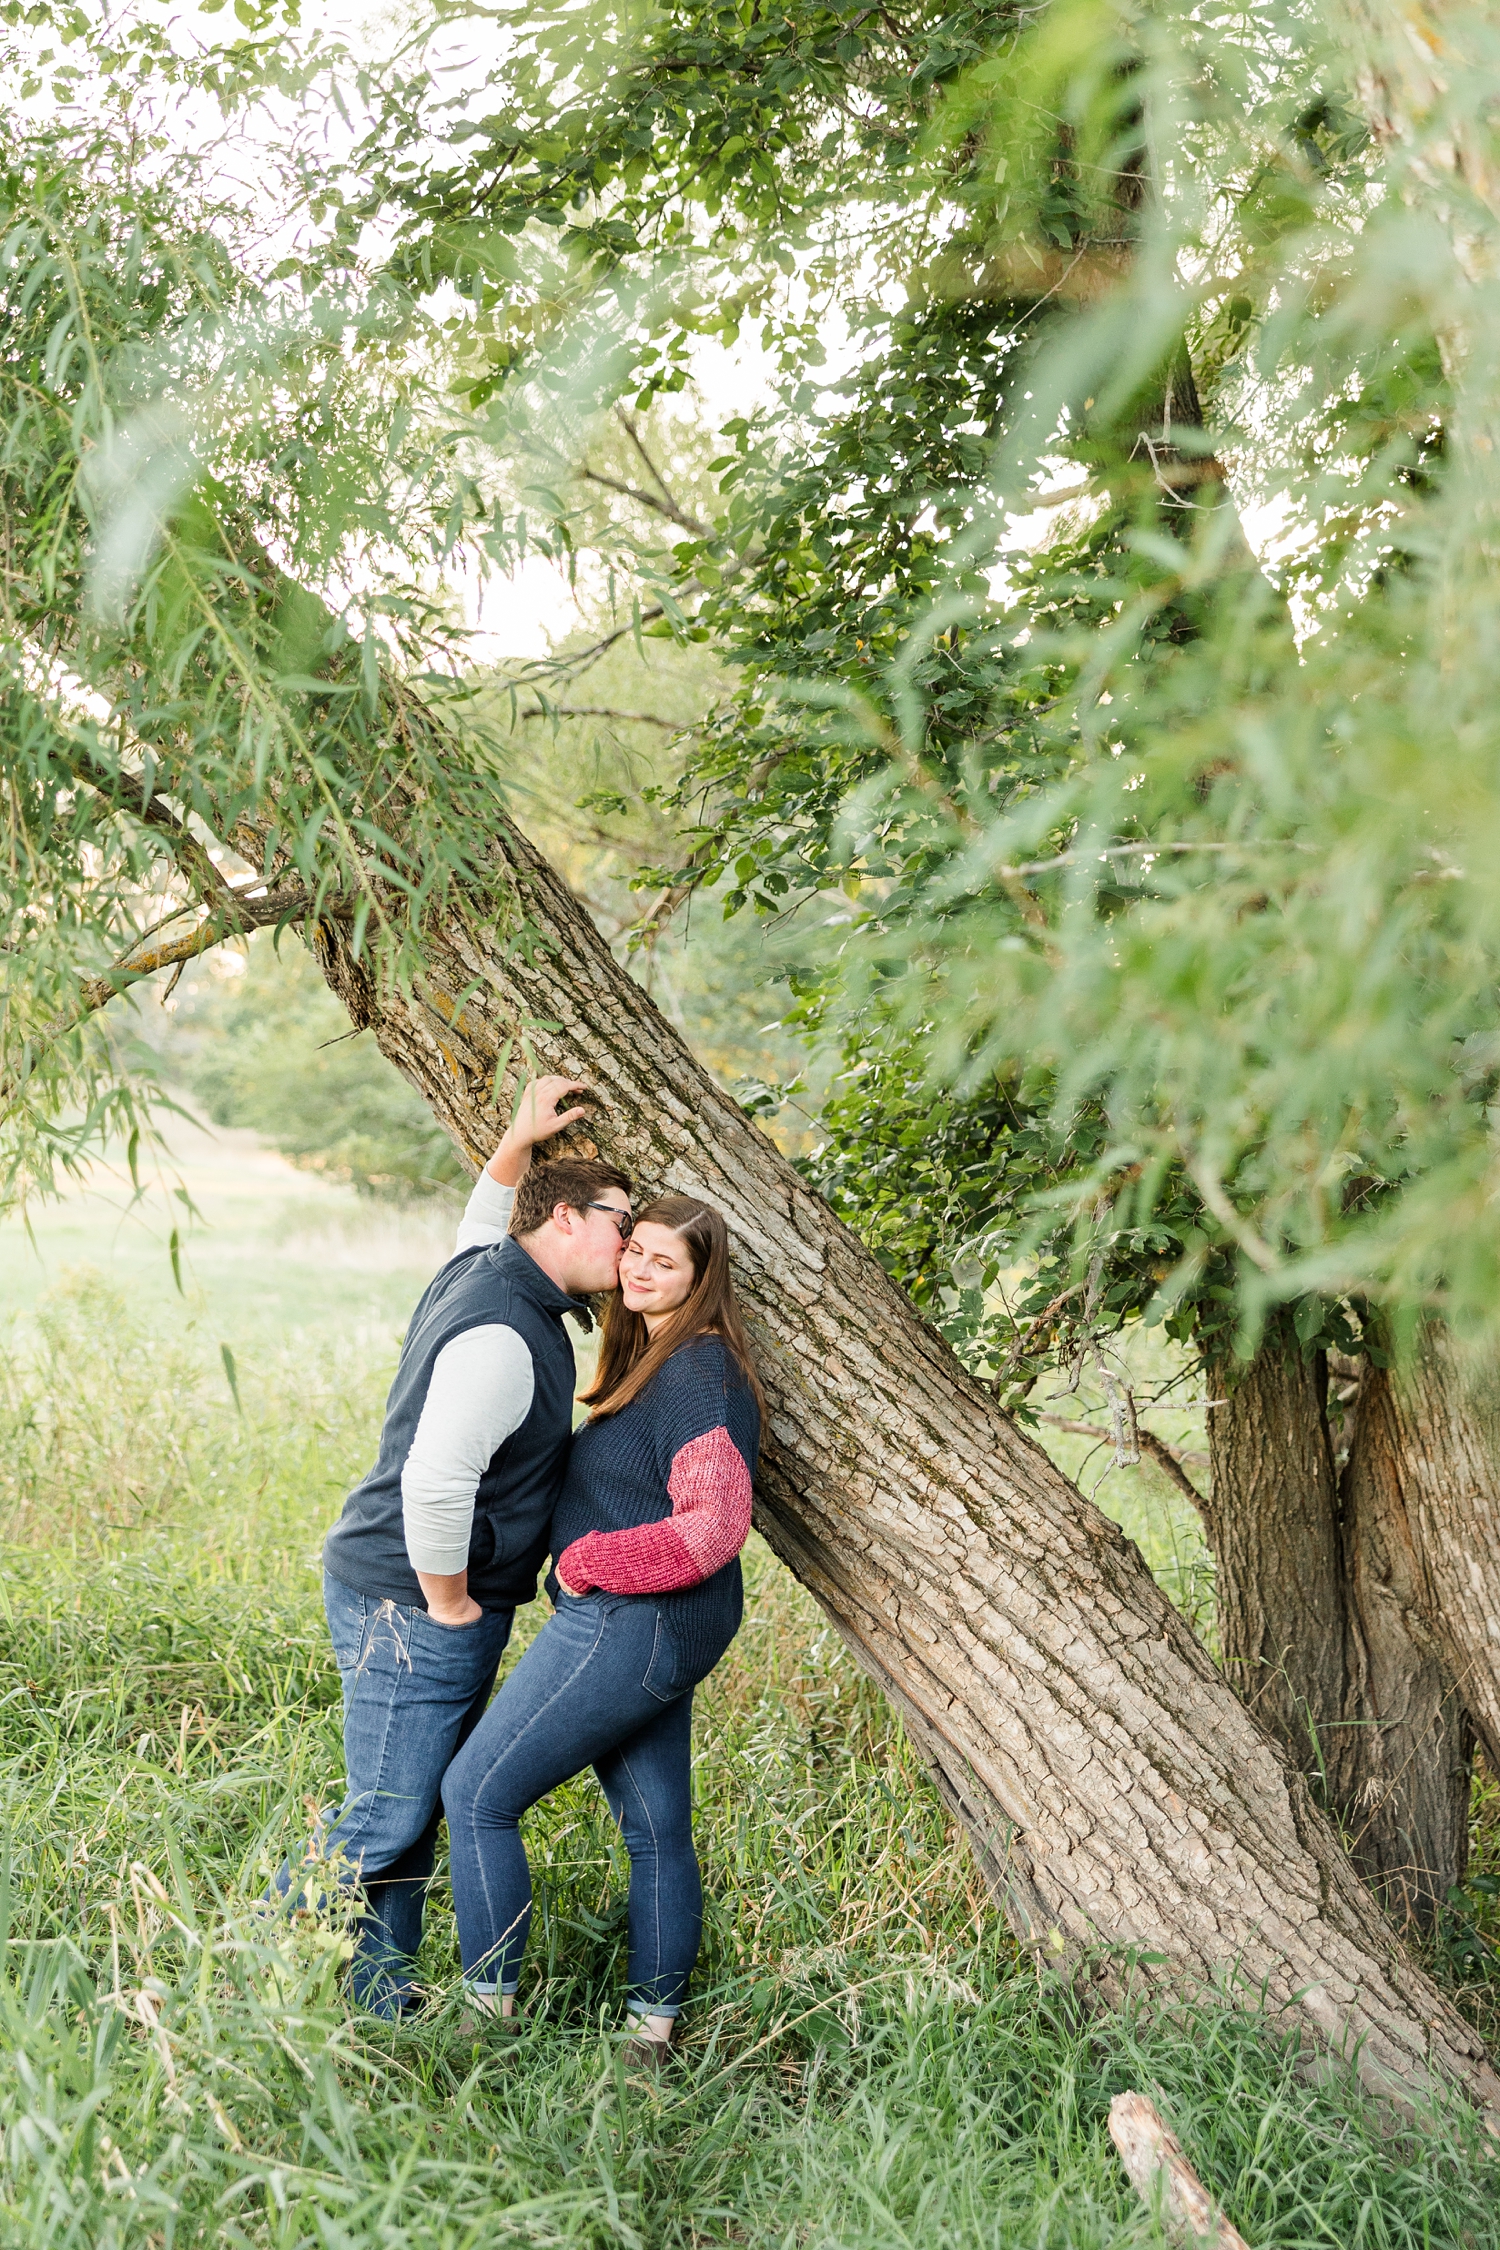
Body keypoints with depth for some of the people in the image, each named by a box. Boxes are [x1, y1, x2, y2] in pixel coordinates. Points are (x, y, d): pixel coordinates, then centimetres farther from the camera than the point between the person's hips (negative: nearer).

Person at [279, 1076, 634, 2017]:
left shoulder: (483, 1266, 9)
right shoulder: (502, 1337, -22)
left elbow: (485, 1213, 34)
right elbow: (435, 1480, -30)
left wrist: (520, 1140, 17)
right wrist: (449, 1603, -17)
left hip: (426, 1600, 10)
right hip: (411, 1606, -10)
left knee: (416, 1812, 14)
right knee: (387, 1818, -3)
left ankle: (380, 1999, 23)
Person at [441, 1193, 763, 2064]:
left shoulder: (700, 1377, -18)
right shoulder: (656, 1361, 12)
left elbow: (714, 1527, -26)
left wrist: (586, 1561, -16)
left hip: (631, 1625, -10)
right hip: (655, 1632, 10)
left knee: (477, 1793, -2)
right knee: (659, 1829, 13)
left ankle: (491, 2009, 5)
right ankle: (655, 2027, 22)